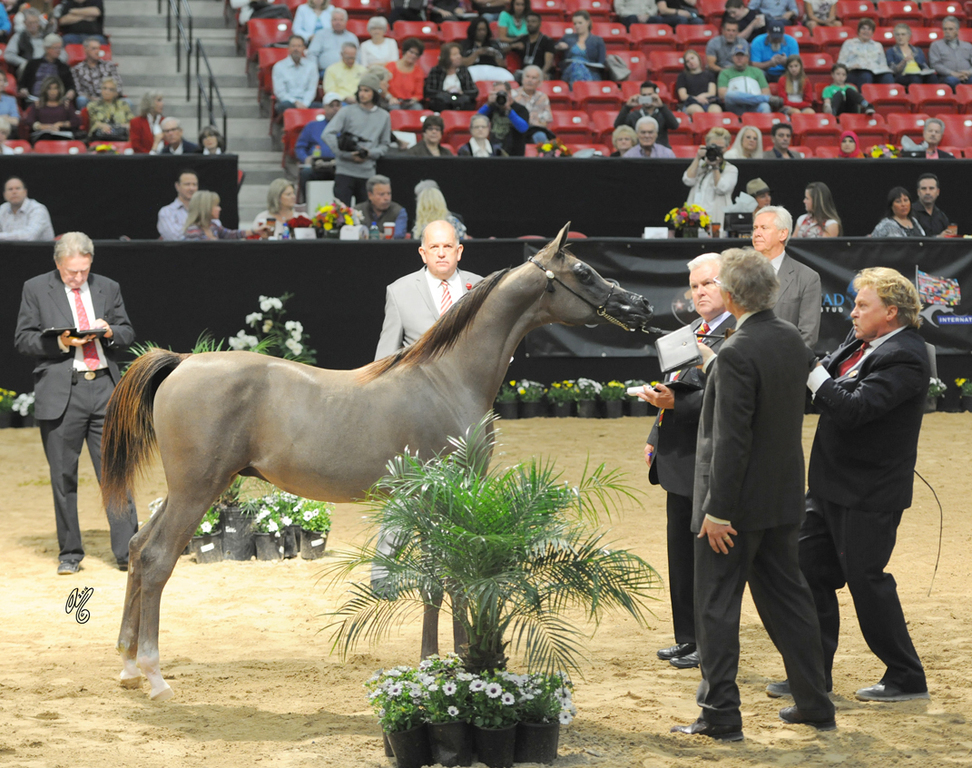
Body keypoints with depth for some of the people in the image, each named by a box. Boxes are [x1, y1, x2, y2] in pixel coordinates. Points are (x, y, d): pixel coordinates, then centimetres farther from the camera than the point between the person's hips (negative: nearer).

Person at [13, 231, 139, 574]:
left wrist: (110, 332, -6)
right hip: (61, 392, -2)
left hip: (104, 388, 2)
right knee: (63, 477, 4)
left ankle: (127, 550, -3)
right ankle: (69, 553, 14)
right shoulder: (36, 289, 5)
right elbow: (23, 339, 2)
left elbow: (128, 334, 16)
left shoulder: (108, 288, 13)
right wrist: (60, 342, -14)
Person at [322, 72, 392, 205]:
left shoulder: (384, 116, 11)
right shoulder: (347, 111, 2)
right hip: (345, 170, -3)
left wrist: (370, 153, -7)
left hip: (368, 173, 3)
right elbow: (328, 134, -5)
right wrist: (346, 154, -14)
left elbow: (385, 144, 15)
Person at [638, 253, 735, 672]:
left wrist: (675, 402, -27)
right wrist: (656, 440, 18)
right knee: (681, 555, 16)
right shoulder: (693, 330, 15)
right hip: (680, 462, 10)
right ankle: (687, 639, 26)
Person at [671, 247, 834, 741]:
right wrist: (715, 368, 26)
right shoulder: (791, 339, 3)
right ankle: (815, 705, 22)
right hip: (783, 498, 8)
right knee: (786, 598, 17)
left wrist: (717, 511, -19)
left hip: (739, 499, -8)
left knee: (717, 607, 3)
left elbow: (731, 439, -23)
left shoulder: (737, 354, -22)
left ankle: (721, 715, 7)